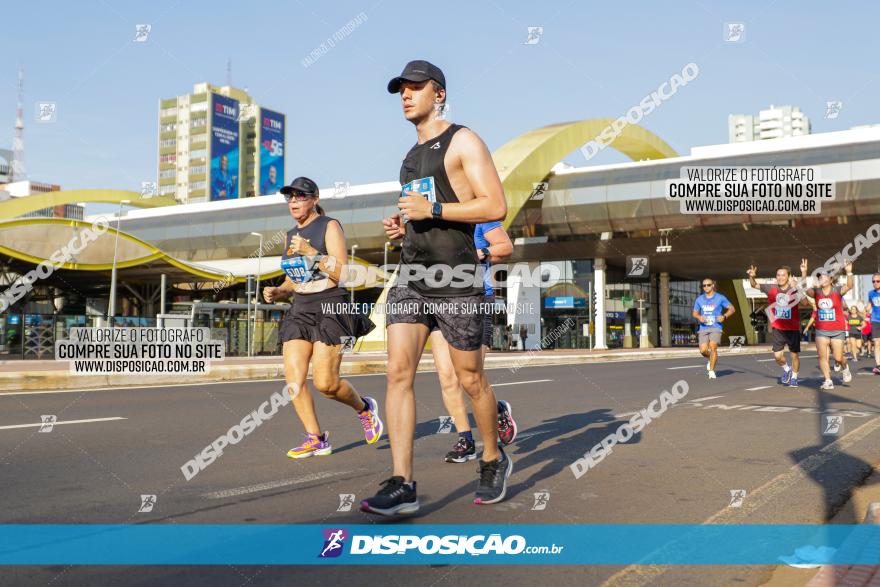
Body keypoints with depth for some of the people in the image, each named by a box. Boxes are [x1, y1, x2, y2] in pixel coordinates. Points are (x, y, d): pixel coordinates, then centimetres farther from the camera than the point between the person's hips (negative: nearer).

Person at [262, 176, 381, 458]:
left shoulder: (330, 226, -4)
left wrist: (311, 252, -21)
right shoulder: (291, 235, 16)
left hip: (330, 308, -6)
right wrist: (276, 292, 4)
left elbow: (342, 274, -13)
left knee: (325, 382, -11)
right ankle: (315, 439, 5)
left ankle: (365, 408, 18)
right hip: (300, 309, 7)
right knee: (293, 378, -7)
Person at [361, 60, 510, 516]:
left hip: (455, 282, -6)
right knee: (398, 372, -8)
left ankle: (494, 460, 29)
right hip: (411, 279, 7)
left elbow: (495, 207, -13)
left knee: (470, 379, 5)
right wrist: (403, 224, 11)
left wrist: (431, 210, -19)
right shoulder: (413, 155, 20)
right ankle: (402, 485, -7)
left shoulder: (463, 141, -3)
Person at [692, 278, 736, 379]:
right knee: (703, 350, -8)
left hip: (716, 327, -3)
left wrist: (724, 316, -11)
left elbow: (732, 309, 8)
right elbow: (695, 313, 19)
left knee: (713, 347, -21)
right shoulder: (699, 299, 11)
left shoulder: (720, 298, 3)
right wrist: (699, 317, -5)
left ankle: (711, 371, -11)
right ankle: (711, 359, 28)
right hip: (703, 328, 3)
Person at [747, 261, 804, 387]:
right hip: (777, 328, 2)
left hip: (793, 328, -2)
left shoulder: (794, 289, -10)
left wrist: (795, 288, -38)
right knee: (777, 355, -1)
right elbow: (754, 285, 8)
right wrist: (751, 276, -14)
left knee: (794, 355, 5)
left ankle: (794, 377, 27)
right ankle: (786, 369, 30)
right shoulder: (771, 289, -2)